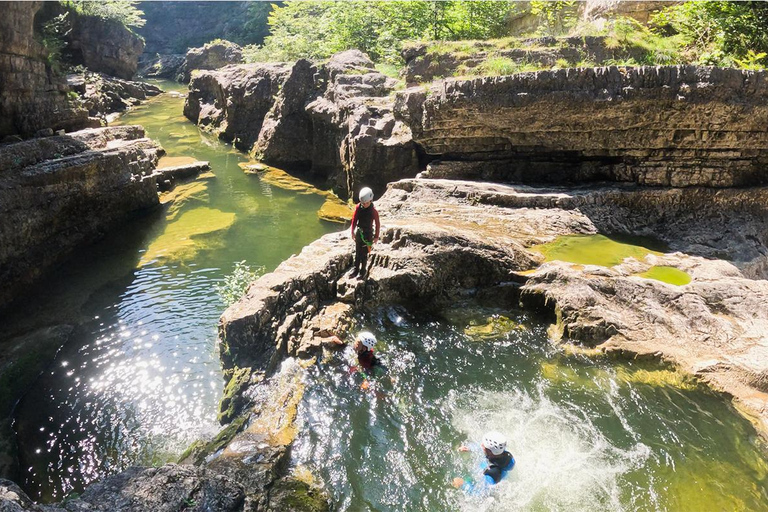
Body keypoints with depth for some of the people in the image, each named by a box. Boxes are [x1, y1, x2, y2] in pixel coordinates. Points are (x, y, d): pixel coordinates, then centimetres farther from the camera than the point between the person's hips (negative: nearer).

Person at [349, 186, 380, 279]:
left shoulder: (373, 210, -19)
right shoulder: (359, 207, -8)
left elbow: (377, 224, -11)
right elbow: (354, 219, 3)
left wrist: (376, 236, -7)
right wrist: (353, 232, 4)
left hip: (368, 233, -4)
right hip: (359, 232, 4)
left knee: (364, 253, 4)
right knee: (357, 252, 14)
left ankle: (363, 271, 17)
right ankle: (356, 269, 26)